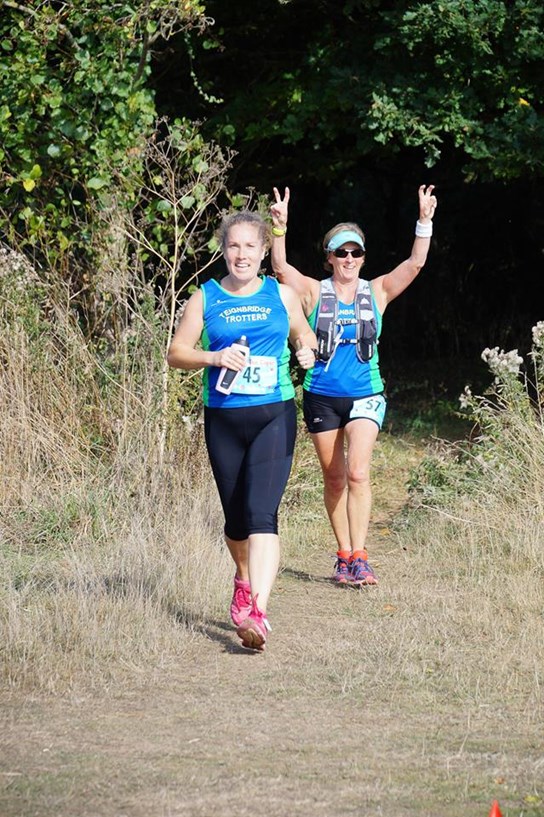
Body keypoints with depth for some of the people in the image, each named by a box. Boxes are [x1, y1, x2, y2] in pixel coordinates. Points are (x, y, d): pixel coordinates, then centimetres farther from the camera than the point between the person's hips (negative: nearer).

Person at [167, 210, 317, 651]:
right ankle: (244, 581, 43)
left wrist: (308, 351, -2)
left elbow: (304, 335, 21)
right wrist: (215, 357, -15)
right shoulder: (205, 298, 4)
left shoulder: (281, 295, 6)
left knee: (261, 514, -17)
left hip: (274, 416, -2)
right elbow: (176, 352, 3)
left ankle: (257, 613, -26)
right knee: (236, 518, 12)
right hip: (223, 419, 2)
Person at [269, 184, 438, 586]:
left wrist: (425, 221, -16)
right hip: (321, 397, 1)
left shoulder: (377, 293, 5)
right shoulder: (314, 292, 2)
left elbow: (415, 264, -5)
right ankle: (344, 555, 17)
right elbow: (281, 267, -12)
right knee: (334, 478, 7)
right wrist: (279, 227, -26)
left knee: (358, 473, -15)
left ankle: (359, 557, -16)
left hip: (364, 395, -1)